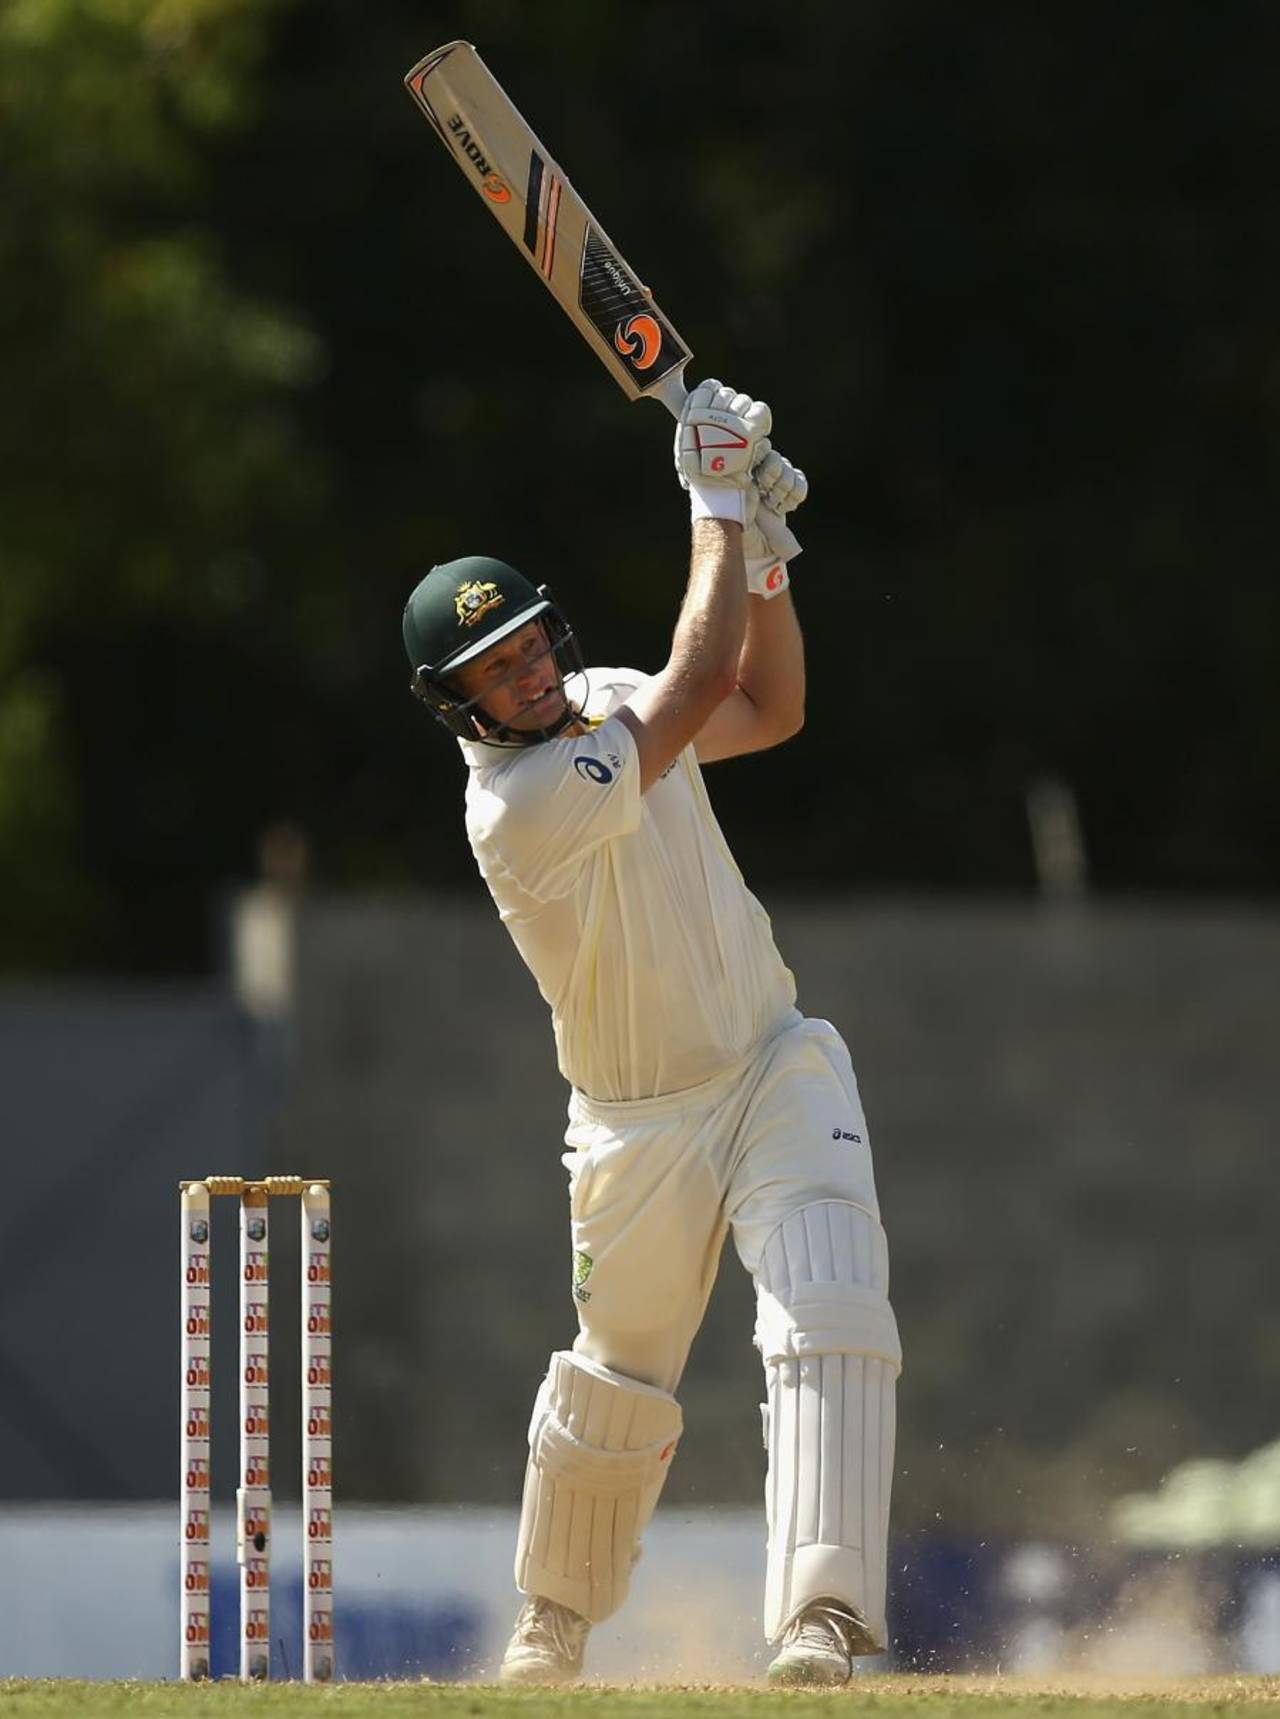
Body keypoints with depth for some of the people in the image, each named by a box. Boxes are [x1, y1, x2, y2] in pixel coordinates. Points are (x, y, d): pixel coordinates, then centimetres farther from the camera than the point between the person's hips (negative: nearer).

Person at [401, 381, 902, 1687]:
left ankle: (821, 1614, -28)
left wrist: (765, 553, -4)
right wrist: (719, 510, -20)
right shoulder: (517, 803, -25)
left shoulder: (603, 701, 0)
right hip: (644, 1124, -5)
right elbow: (702, 686, -27)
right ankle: (555, 1619, 37)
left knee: (830, 1320, -18)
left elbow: (769, 710, 10)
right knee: (616, 1383, 10)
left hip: (776, 1065, 5)